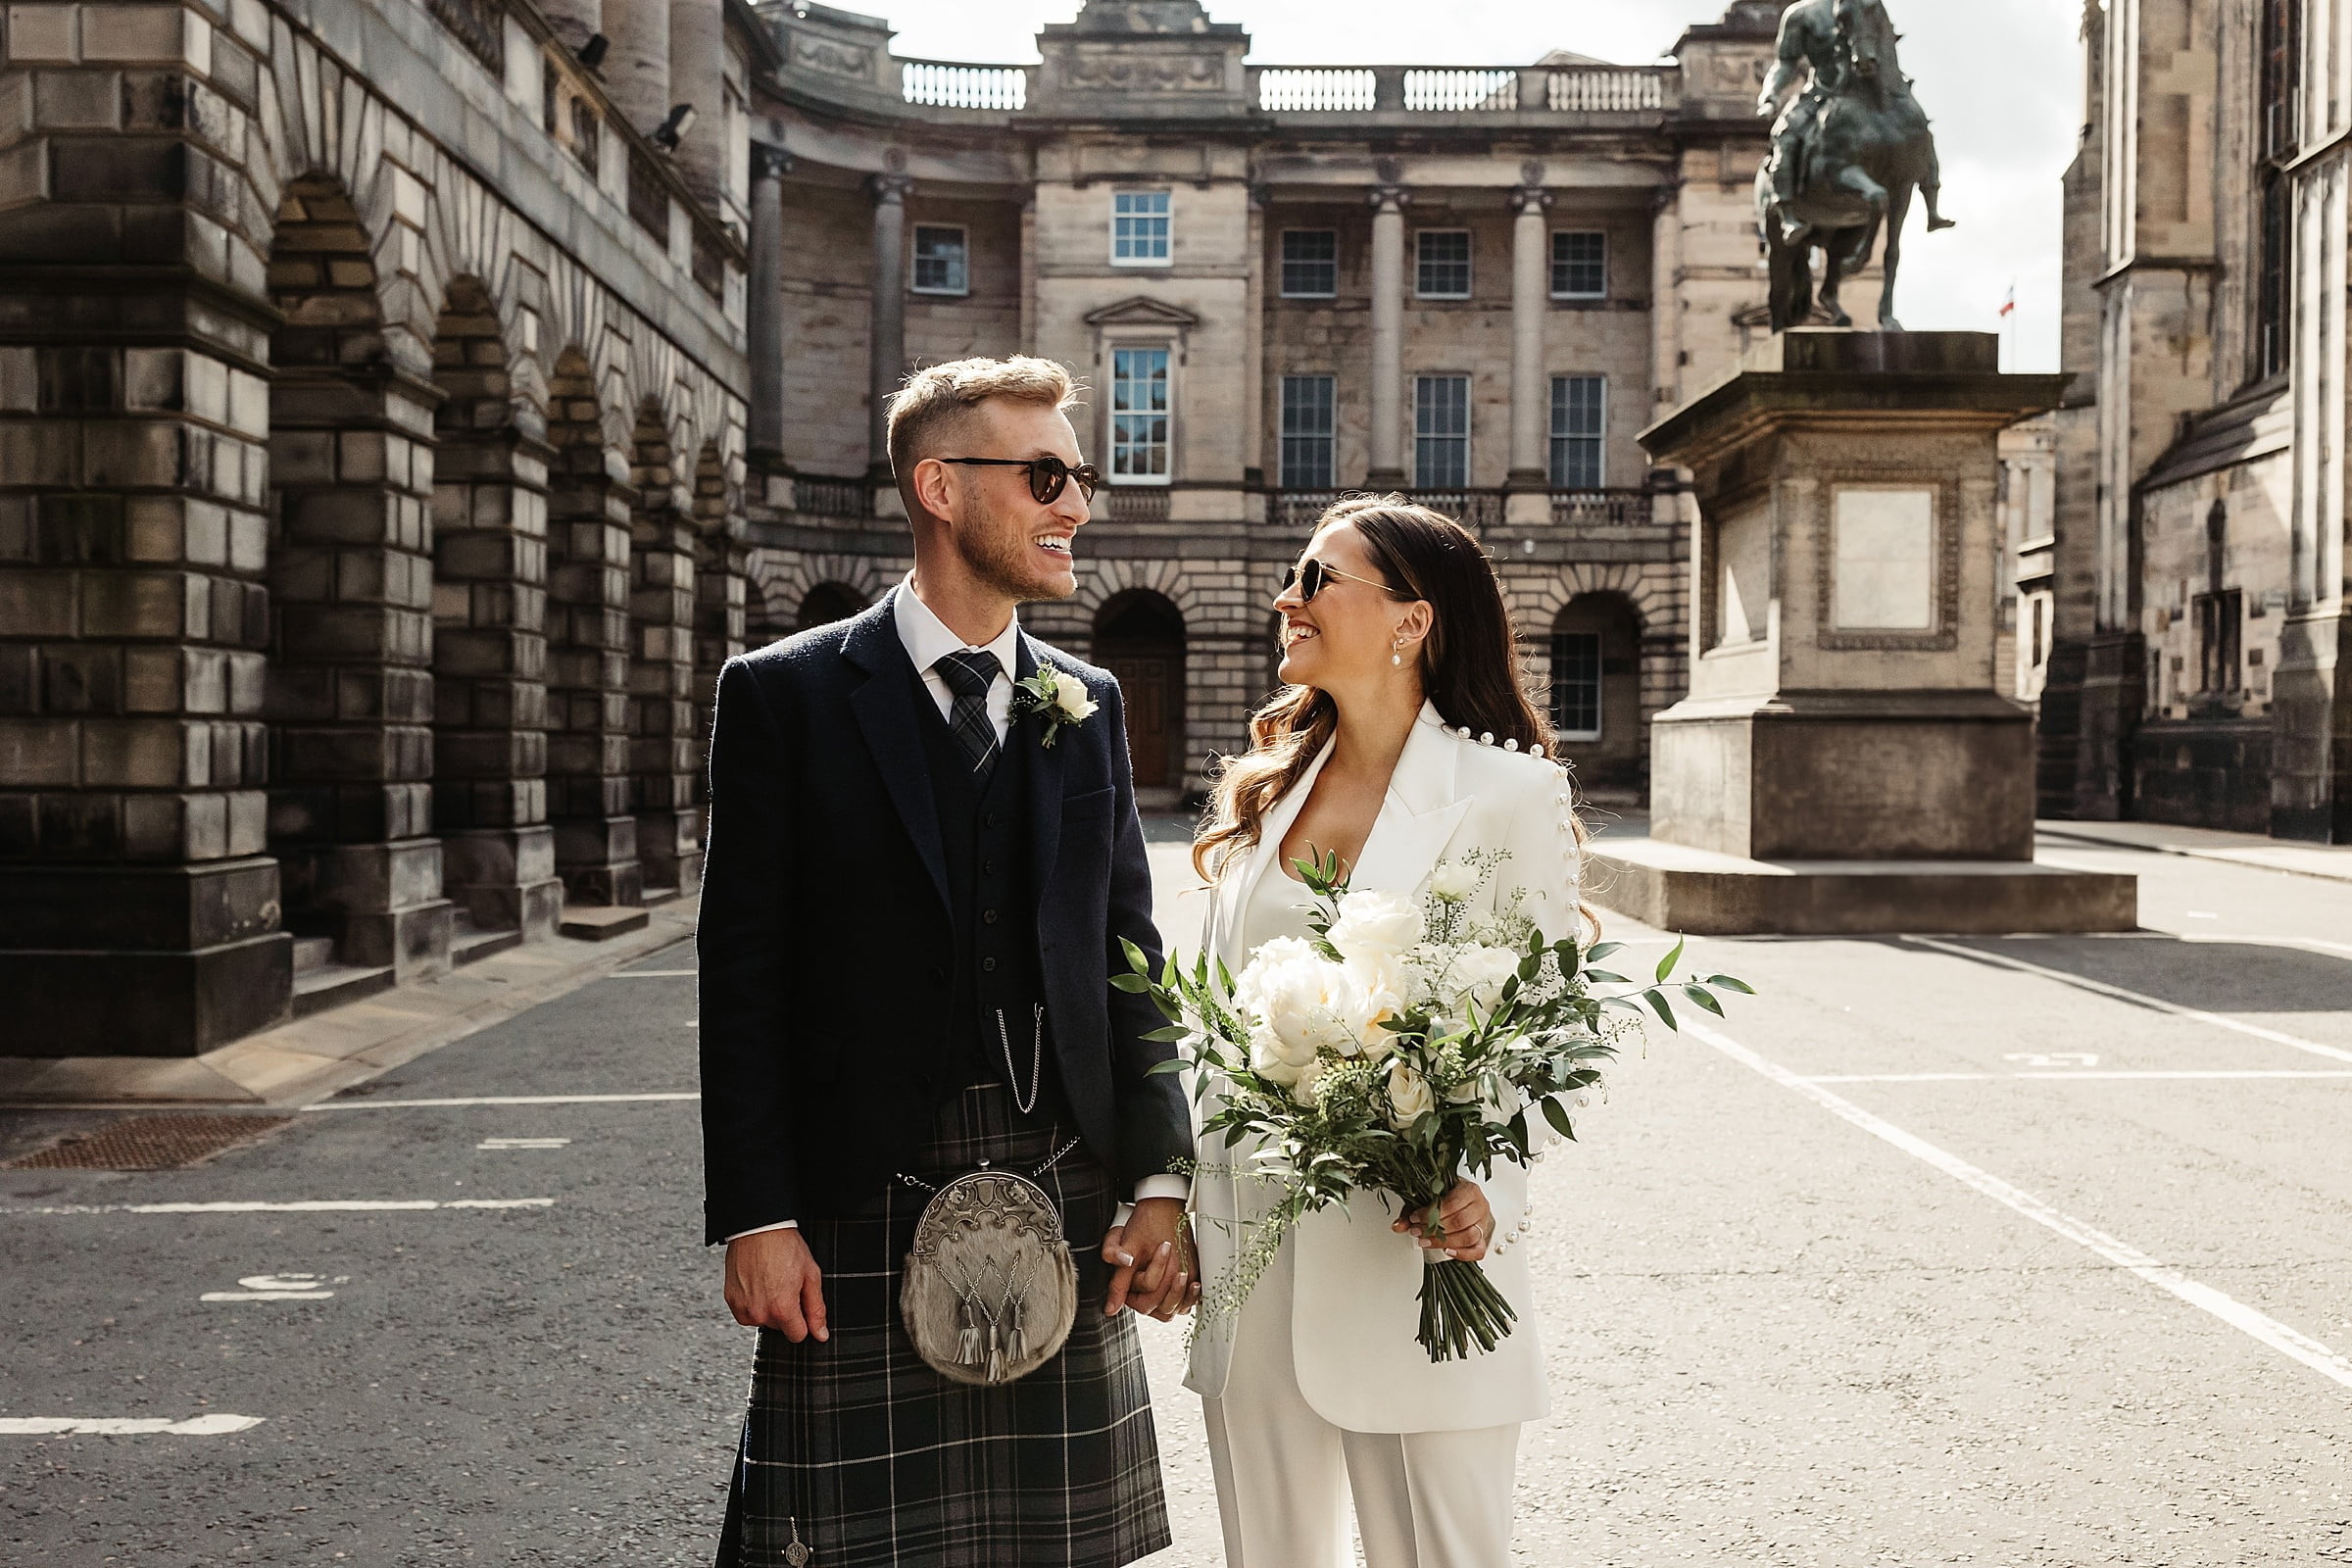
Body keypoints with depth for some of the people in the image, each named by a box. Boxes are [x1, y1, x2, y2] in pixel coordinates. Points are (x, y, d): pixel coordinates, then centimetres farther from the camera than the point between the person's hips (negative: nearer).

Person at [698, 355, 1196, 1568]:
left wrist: (1159, 1183, 2)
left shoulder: (1088, 706, 9)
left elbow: (1128, 958, 9)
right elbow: (742, 978, -5)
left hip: (1062, 1197, 4)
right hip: (862, 1210, -3)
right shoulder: (785, 694, -3)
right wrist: (756, 1219, -9)